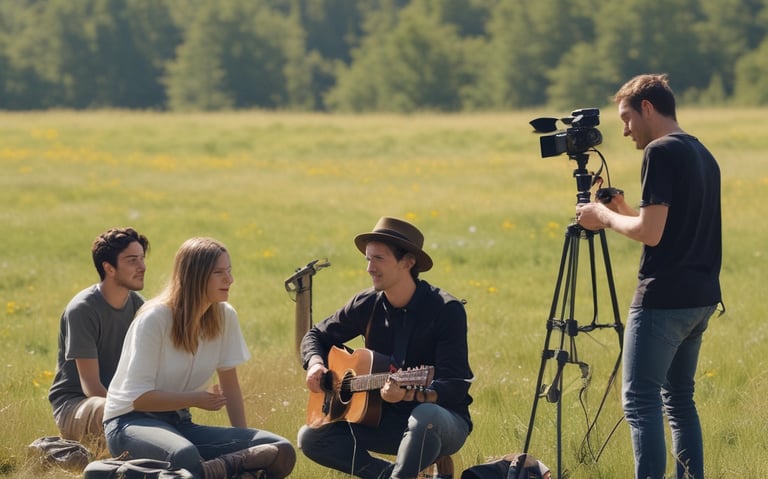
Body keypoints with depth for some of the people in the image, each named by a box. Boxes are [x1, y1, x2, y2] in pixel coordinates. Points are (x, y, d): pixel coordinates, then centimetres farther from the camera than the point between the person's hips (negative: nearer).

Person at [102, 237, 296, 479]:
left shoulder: (225, 316, 0)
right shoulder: (154, 320, -16)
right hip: (132, 421, -6)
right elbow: (138, 397, -16)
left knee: (282, 452, -16)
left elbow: (229, 383, 9)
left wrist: (244, 441, -1)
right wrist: (196, 399, -15)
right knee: (184, 456, -43)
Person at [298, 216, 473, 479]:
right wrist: (315, 363, -7)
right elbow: (317, 335, 16)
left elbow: (455, 387, -22)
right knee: (311, 437, -12)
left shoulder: (446, 310, -15)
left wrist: (410, 394, -40)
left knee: (427, 417, -41)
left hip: (445, 420, -5)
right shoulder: (368, 304, 0)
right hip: (386, 420, 5)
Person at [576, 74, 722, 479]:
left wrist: (605, 217, -3)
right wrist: (624, 211, 16)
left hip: (663, 298, -9)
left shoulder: (660, 152, -13)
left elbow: (651, 232, -18)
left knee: (640, 401, -9)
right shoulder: (703, 155, 16)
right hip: (701, 296, 9)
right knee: (679, 397, 16)